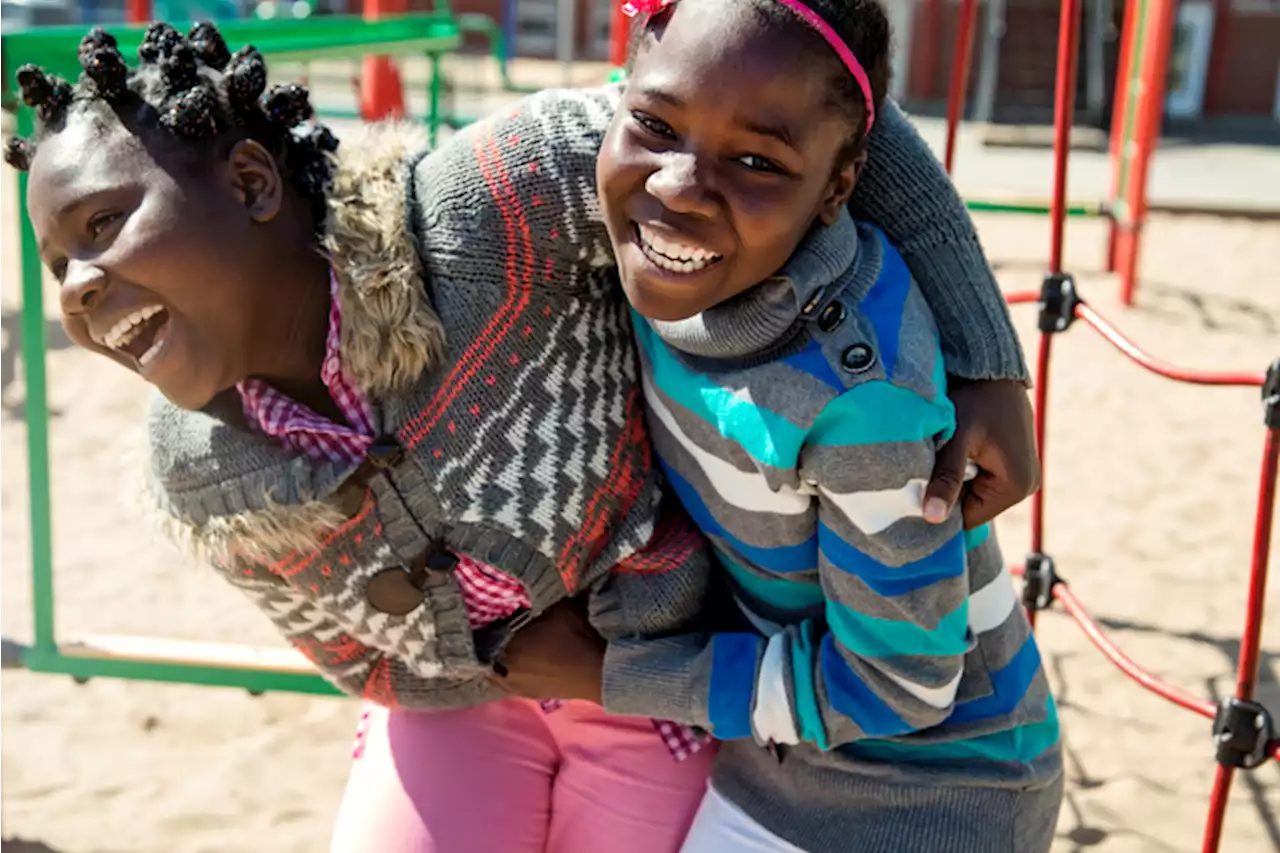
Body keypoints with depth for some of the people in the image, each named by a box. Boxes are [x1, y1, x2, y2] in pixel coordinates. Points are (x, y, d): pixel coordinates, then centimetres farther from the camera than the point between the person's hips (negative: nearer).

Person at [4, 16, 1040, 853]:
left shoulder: (482, 218, -37)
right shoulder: (201, 479, -18)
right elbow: (379, 669, -6)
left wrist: (985, 360, -34)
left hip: (682, 665, -3)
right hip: (468, 692, 3)